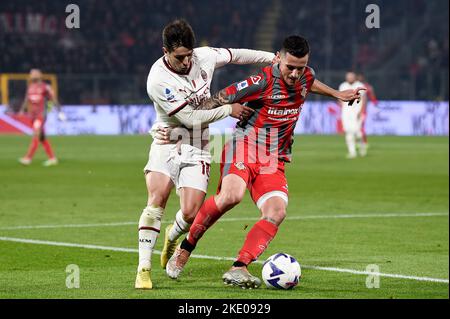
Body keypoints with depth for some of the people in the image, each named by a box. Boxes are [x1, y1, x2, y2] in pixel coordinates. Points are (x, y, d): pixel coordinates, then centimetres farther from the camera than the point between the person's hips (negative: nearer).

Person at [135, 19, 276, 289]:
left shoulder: (204, 56, -6)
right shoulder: (158, 80, -21)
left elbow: (235, 55, 16)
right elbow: (191, 118, -18)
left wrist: (273, 58, 20)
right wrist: (228, 109, -13)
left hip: (197, 148, 3)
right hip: (167, 142, -3)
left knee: (191, 213, -11)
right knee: (157, 198, -24)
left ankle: (173, 236, 26)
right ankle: (144, 268, -17)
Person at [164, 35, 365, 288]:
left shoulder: (306, 77, 5)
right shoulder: (263, 82, -16)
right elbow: (218, 101, -11)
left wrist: (337, 94, 39)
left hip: (274, 161, 6)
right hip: (245, 146, -6)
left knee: (276, 212, -20)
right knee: (232, 195, -34)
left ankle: (238, 269, -25)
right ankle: (185, 248, -15)